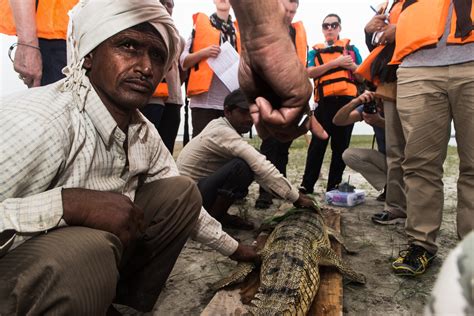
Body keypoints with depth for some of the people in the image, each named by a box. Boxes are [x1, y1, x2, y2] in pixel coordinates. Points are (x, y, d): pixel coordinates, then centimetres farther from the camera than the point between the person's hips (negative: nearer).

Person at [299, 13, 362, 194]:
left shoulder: (351, 48, 17)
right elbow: (310, 72, -4)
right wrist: (336, 62, -11)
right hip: (325, 102, -1)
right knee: (318, 144, -5)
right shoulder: (315, 51, 15)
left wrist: (351, 66, -6)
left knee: (341, 145, 3)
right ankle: (307, 185, -1)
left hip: (347, 100, 1)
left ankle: (334, 186, 10)